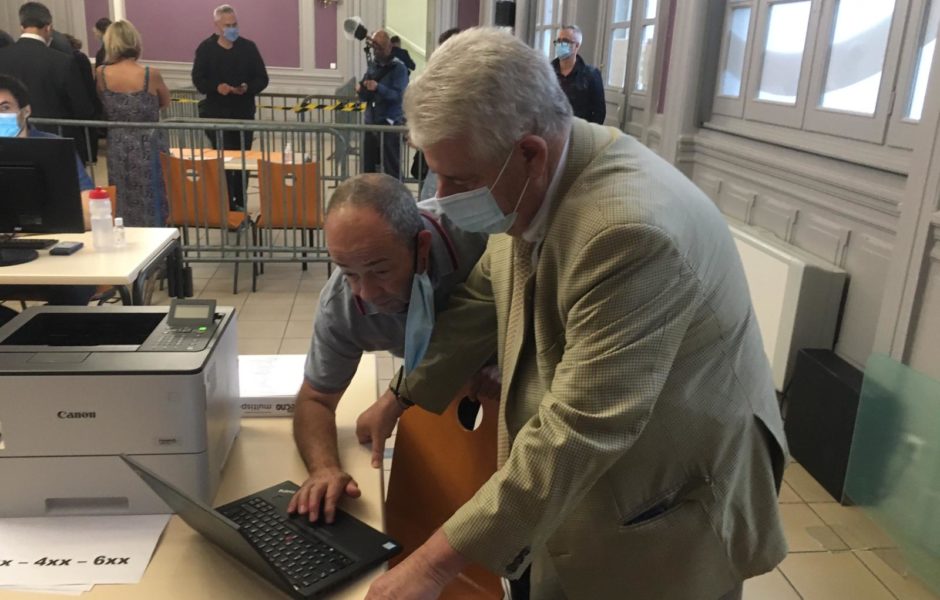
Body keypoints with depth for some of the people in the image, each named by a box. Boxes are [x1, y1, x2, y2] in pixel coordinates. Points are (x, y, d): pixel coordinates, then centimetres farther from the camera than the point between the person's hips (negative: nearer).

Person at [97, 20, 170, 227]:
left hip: (117, 149, 3)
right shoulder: (150, 74, -13)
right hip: (148, 148, -2)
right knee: (152, 206, 8)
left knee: (123, 208, 14)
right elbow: (165, 101, 6)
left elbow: (102, 106, 9)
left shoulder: (101, 74, -6)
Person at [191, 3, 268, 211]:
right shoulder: (206, 48, -1)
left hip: (244, 112, 2)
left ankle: (239, 203, 21)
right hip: (216, 112, -2)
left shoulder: (248, 47, 1)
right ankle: (227, 205, 1)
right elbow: (198, 79, -2)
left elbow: (262, 79, 2)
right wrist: (216, 87, -22)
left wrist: (248, 88, -19)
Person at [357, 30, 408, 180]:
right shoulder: (372, 66, 11)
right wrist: (361, 90, -10)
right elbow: (365, 98, 13)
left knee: (391, 169, -4)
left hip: (390, 125, -6)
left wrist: (378, 88, -33)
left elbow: (399, 95, -19)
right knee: (368, 168, 10)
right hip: (371, 123, 6)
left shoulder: (398, 68, -7)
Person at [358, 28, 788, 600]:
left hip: (666, 508, -6)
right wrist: (401, 396, 8)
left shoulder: (633, 229, -35)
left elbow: (579, 434, -35)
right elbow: (482, 298, 7)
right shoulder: (530, 183, -8)